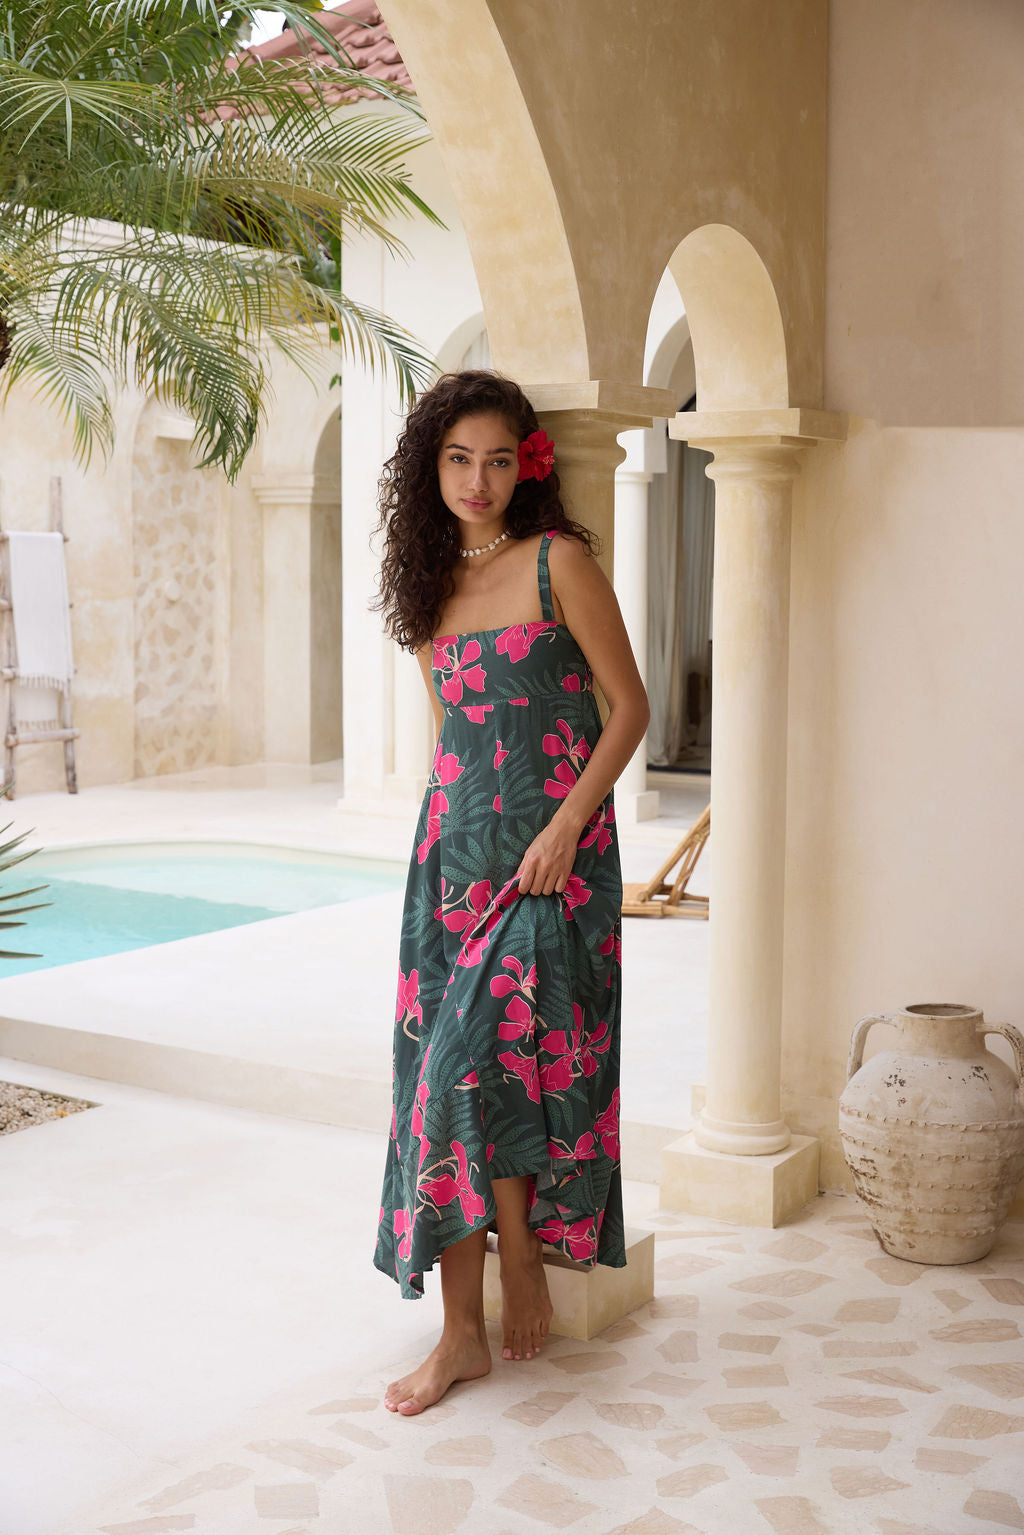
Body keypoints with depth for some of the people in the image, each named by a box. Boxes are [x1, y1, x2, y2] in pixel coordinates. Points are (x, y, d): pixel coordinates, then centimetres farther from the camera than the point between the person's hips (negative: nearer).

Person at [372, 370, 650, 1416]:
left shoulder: (559, 561, -4)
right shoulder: (429, 585, 13)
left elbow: (629, 708, -6)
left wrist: (563, 828, -14)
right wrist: (443, 842, 17)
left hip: (551, 849, -5)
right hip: (452, 844, 5)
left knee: (477, 1054, -13)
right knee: (444, 1063, 2)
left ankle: (523, 1255, 12)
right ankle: (464, 1331, 10)